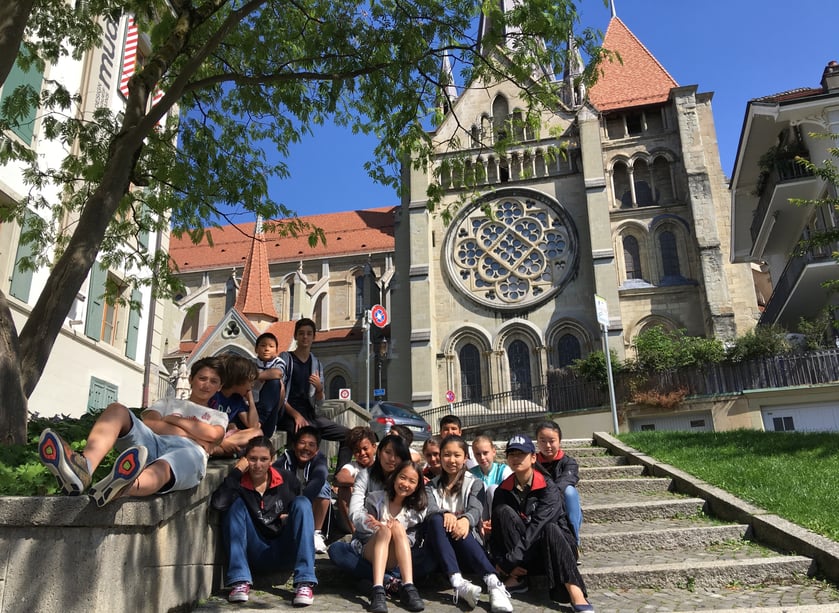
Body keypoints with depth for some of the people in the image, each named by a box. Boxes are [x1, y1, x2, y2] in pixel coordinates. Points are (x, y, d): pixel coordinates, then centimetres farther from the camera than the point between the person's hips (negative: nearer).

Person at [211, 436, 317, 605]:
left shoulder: (287, 480, -1)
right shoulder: (239, 483, -5)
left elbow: (303, 509, 16)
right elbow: (218, 503, -27)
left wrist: (291, 519, -6)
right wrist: (237, 471, -19)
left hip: (285, 553, 1)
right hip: (256, 555, 0)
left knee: (302, 502, -21)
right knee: (237, 504, -19)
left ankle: (305, 582, -29)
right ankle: (240, 581, -27)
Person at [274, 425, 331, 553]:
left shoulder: (320, 459, -19)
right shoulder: (287, 458, -18)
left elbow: (318, 480, -41)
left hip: (313, 505, -1)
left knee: (323, 486, -30)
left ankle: (316, 534, -23)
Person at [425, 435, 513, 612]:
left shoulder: (474, 483, 11)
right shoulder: (432, 485, 16)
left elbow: (476, 509, -10)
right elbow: (429, 508, -6)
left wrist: (466, 520, -35)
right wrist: (445, 513, -30)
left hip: (466, 543, -1)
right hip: (439, 547, 1)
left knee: (459, 527, -35)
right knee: (436, 520, -30)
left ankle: (493, 583, -52)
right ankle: (458, 583, -47)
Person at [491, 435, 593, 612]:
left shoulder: (548, 487, -12)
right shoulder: (503, 490, 0)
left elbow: (538, 525, -23)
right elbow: (497, 527, -4)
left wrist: (511, 561, -28)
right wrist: (500, 560, -21)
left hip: (548, 546, -3)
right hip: (518, 548, 3)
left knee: (550, 528, -36)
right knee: (504, 510, -22)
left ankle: (577, 596, -45)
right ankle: (517, 578, -23)